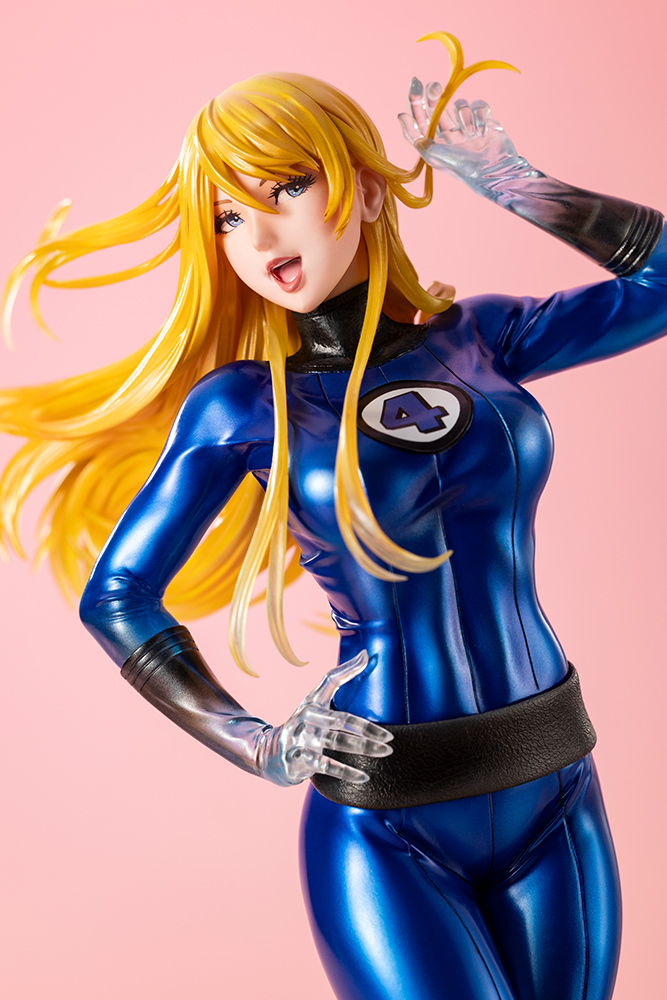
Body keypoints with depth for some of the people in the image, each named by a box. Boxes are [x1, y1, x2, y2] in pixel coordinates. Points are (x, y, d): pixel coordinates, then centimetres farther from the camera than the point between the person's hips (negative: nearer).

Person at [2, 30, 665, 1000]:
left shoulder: (477, 336, 2)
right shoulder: (242, 404, -6)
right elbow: (116, 595, -1)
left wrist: (506, 179, 2)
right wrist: (257, 748, -8)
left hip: (555, 789, 4)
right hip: (386, 825, -3)